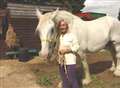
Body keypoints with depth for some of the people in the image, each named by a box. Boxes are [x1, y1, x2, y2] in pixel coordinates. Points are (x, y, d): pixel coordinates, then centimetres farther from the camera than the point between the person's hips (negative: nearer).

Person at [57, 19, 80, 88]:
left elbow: (76, 47, -11)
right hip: (61, 62, 6)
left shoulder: (72, 35, -9)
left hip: (70, 61, -6)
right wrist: (59, 51, -4)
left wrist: (67, 50, -21)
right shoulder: (60, 37, 7)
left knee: (72, 80, -3)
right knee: (64, 80, 17)